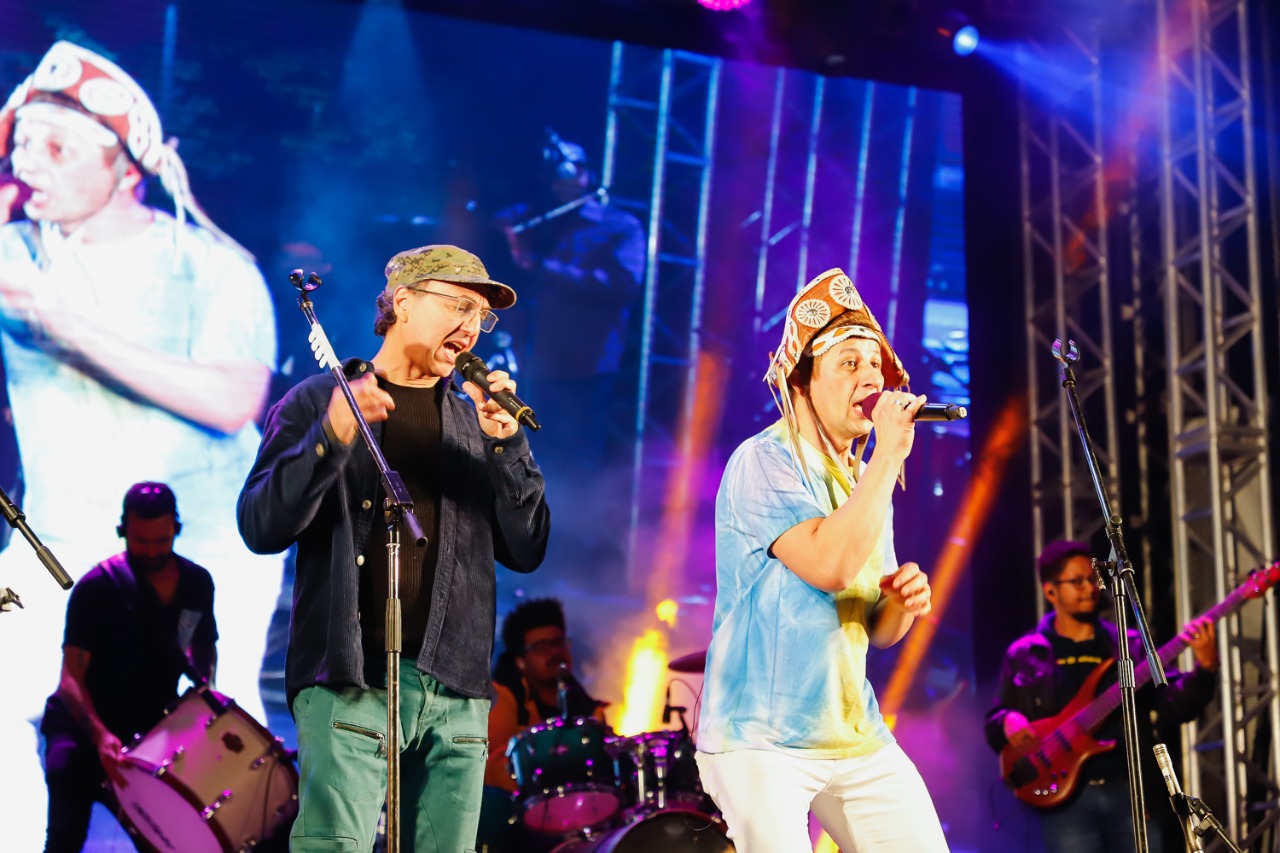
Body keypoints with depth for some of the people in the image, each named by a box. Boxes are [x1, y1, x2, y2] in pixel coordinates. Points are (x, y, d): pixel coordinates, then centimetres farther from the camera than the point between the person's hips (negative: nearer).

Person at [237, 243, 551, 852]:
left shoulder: (474, 421, 18)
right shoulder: (317, 403, 8)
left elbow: (526, 551, 10)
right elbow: (261, 528, -3)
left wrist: (506, 445, -2)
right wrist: (331, 437, -16)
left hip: (456, 690, 4)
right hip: (350, 683, -4)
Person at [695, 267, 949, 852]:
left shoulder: (866, 480, 13)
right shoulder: (763, 463, -11)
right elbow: (832, 563, -26)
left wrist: (903, 605, -6)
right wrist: (889, 454, -18)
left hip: (856, 738, 7)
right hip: (760, 739, -7)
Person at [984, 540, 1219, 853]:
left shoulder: (1129, 645, 11)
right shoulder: (1024, 655, 9)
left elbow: (1174, 704, 2)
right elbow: (994, 722, 11)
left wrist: (1205, 668, -15)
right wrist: (1008, 722, -11)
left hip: (1131, 790, 1)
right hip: (1064, 796, -1)